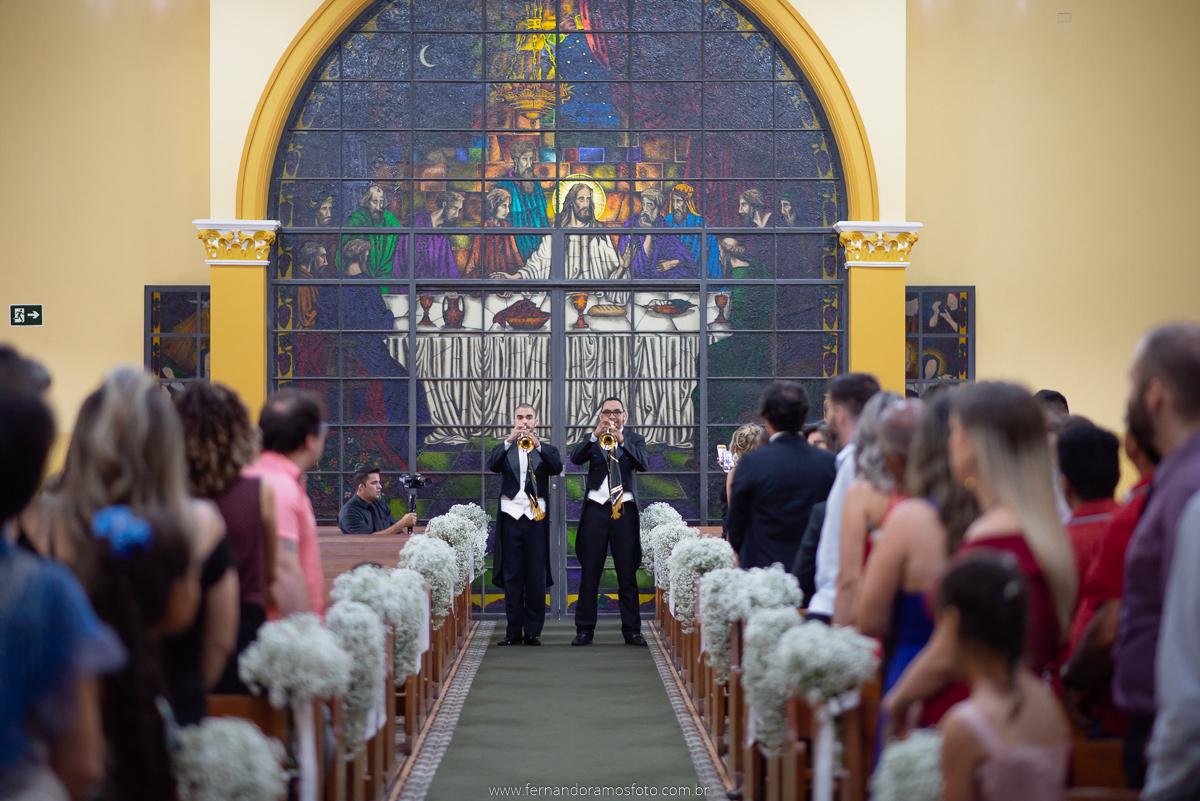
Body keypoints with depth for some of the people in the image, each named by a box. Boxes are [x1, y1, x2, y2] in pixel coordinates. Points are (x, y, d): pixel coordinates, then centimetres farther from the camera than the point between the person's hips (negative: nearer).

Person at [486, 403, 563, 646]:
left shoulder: (546, 450, 12)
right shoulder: (505, 449, 13)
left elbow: (557, 468, -9)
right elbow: (492, 465, -8)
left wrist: (538, 446, -22)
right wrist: (509, 441, -21)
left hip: (536, 517, 0)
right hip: (511, 516, 1)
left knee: (536, 576, -1)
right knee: (512, 576, 1)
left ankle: (533, 630, 4)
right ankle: (514, 630, 6)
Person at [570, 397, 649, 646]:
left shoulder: (634, 439, 11)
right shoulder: (592, 439, 12)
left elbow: (643, 464, -8)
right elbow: (576, 458, -7)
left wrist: (622, 441, -20)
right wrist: (595, 435, -19)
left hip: (624, 509, 0)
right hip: (596, 508, 0)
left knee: (627, 573, 0)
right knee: (589, 572, 0)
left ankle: (631, 630, 5)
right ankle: (585, 629, 4)